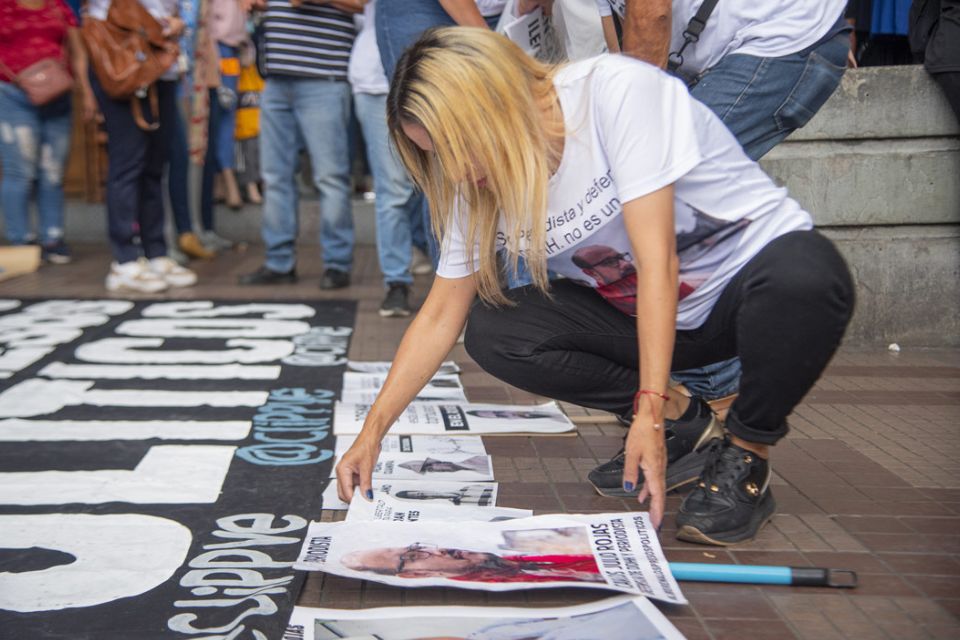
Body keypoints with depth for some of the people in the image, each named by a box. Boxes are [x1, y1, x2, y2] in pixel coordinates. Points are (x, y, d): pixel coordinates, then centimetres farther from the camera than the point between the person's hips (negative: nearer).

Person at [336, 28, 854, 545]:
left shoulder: (616, 90, -25)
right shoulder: (481, 184, -6)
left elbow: (657, 260, -29)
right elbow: (440, 316, -1)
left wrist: (648, 412, -32)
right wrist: (373, 431, -8)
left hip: (754, 271, -5)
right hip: (638, 313, 5)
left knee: (804, 277, -40)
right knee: (491, 332, -15)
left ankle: (747, 456, -14)